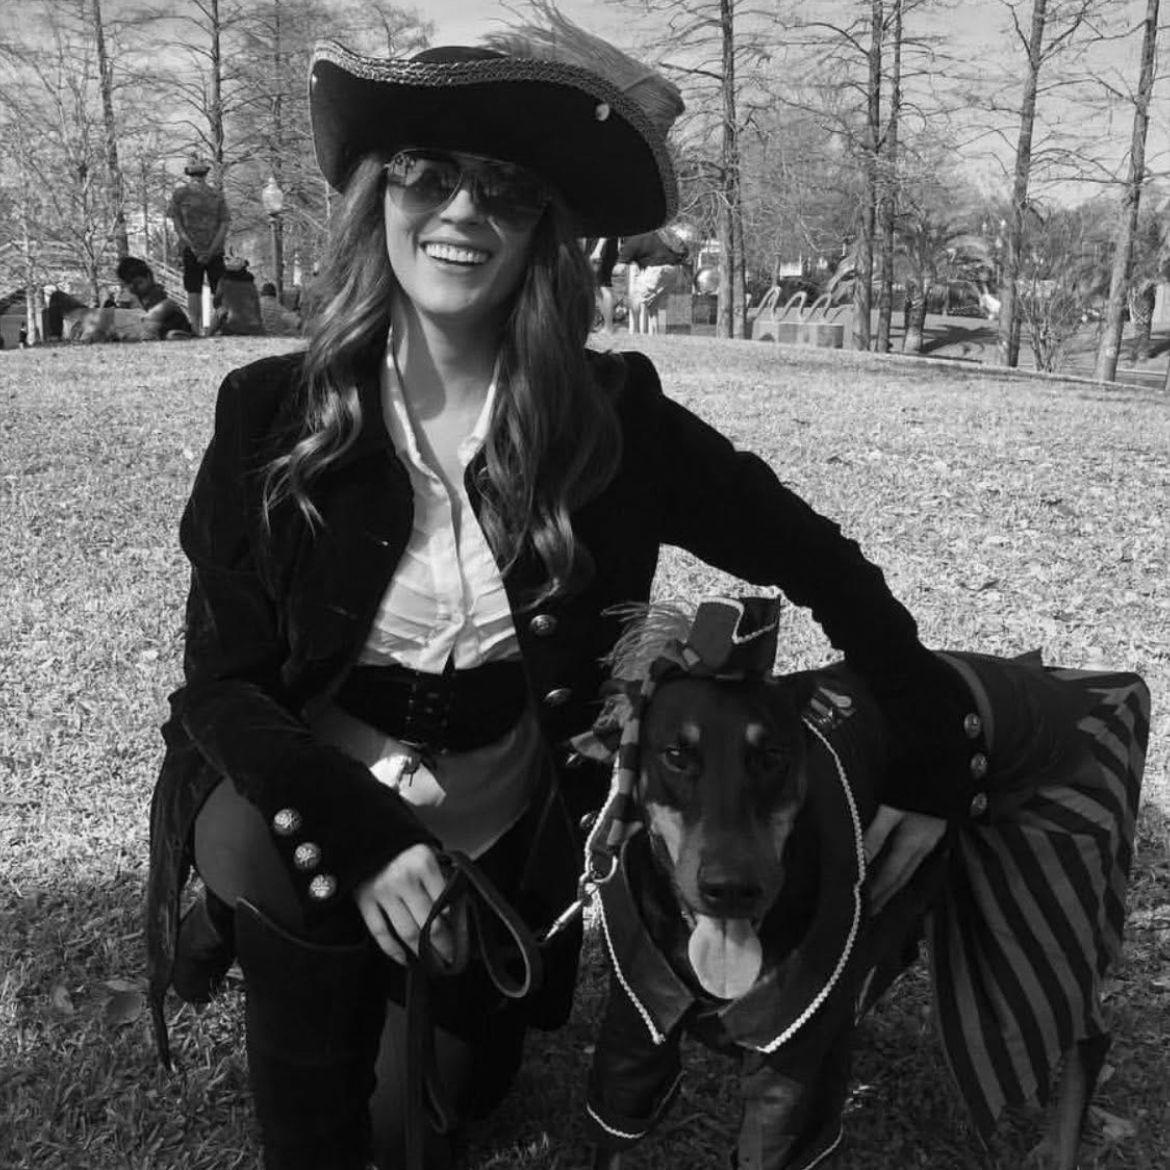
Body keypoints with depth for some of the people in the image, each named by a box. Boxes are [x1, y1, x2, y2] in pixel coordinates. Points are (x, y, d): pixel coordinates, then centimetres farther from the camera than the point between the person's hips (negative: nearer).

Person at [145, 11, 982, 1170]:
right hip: (305, 839, 0)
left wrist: (930, 749, -11)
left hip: (510, 850, 1)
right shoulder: (271, 414, -13)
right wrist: (361, 836, -24)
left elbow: (810, 555, -6)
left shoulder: (611, 418, -13)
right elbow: (220, 682, -11)